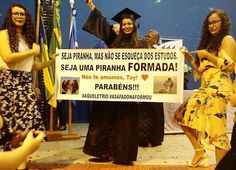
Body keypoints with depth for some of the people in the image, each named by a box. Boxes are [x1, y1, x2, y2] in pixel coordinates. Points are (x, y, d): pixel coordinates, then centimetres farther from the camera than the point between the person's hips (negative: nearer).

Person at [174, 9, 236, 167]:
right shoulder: (209, 42, 24)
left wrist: (207, 56, -10)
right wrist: (189, 57, 8)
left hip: (218, 87, -8)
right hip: (205, 87, 8)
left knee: (215, 124, -16)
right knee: (185, 115, 1)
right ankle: (200, 152, 9)